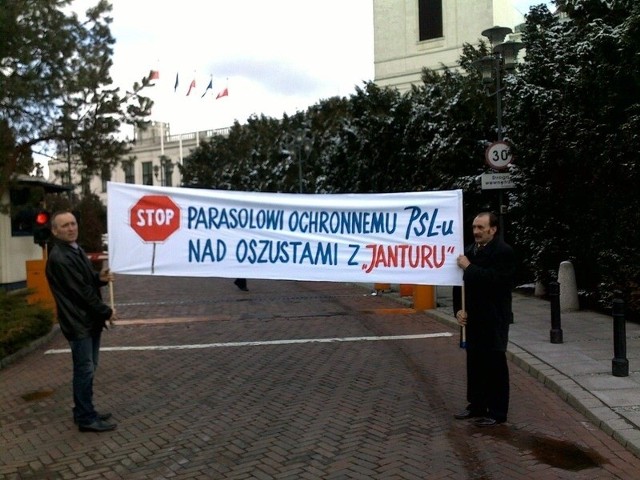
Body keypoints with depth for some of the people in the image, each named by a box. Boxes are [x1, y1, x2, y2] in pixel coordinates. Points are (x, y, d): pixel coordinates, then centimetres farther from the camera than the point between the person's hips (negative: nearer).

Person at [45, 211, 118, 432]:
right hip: (78, 323, -10)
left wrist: (100, 278, -3)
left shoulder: (76, 250, 13)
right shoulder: (59, 258, -19)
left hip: (90, 320, 10)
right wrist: (106, 312, -13)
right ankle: (86, 418, 6)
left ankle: (84, 412, 26)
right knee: (84, 370, -3)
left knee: (88, 368, 16)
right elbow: (81, 291, -20)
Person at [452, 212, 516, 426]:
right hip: (473, 318, 7)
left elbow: (494, 279, -25)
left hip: (493, 320, -7)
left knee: (495, 364, 1)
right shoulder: (469, 250, 10)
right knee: (474, 362, 13)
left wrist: (469, 267, -18)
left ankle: (497, 412, 10)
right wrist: (459, 309, 3)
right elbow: (460, 282, 14)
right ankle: (476, 405, 25)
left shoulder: (504, 251, -11)